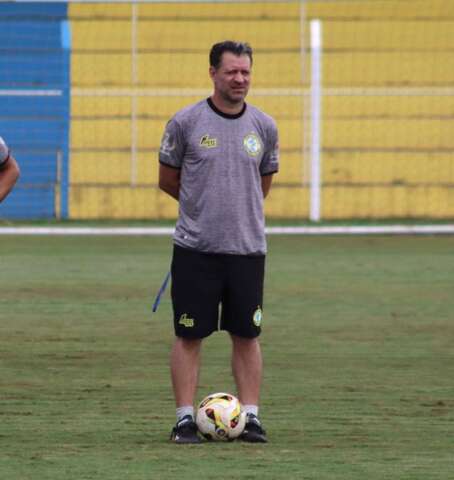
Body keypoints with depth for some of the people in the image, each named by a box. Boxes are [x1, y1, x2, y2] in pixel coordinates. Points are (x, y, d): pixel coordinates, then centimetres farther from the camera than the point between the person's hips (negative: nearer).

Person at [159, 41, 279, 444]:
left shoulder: (264, 126, 5)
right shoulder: (186, 122, -4)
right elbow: (168, 179, 7)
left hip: (247, 247, 2)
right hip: (195, 247, -2)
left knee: (247, 335, 4)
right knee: (189, 335, 0)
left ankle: (250, 416, 10)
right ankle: (186, 418, 6)